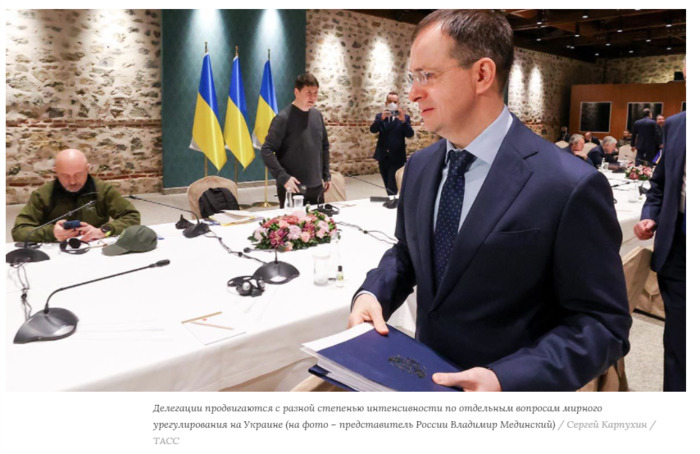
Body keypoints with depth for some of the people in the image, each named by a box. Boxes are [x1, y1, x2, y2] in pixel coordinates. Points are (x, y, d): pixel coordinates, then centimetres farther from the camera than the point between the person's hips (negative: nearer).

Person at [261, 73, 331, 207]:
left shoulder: (317, 115, 7)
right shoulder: (284, 118, -12)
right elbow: (266, 151, -14)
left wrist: (326, 175, 13)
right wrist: (284, 178, -21)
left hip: (317, 187, 6)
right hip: (293, 188, -6)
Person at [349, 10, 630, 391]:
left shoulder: (569, 187, -21)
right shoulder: (419, 167, -2)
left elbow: (603, 323, -17)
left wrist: (508, 378, -29)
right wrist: (372, 293, -9)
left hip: (507, 385, -5)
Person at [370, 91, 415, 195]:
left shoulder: (404, 117, 1)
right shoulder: (380, 116, 6)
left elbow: (410, 134, -11)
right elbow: (372, 130, -10)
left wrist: (403, 121, -28)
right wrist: (381, 118, -28)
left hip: (397, 157, -3)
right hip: (383, 157, 3)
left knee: (392, 187, -11)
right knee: (388, 186, 13)